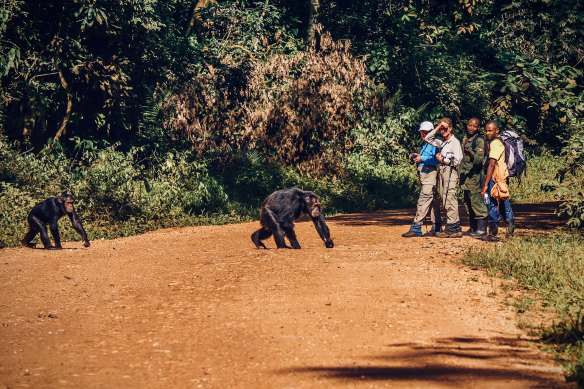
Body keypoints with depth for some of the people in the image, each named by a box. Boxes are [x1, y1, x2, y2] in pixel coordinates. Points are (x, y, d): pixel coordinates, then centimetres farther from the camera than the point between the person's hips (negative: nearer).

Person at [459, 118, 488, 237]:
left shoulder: (479, 140, -10)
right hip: (465, 175, 9)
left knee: (477, 201, -9)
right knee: (468, 203, 12)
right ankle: (473, 227, 20)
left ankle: (482, 228, -6)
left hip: (475, 175, -9)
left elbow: (480, 159, -19)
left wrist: (471, 154, -38)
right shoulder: (465, 139, 16)